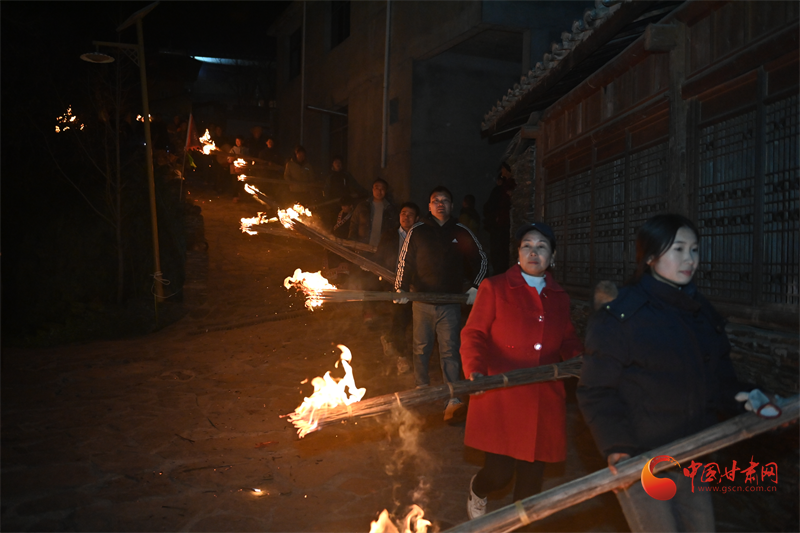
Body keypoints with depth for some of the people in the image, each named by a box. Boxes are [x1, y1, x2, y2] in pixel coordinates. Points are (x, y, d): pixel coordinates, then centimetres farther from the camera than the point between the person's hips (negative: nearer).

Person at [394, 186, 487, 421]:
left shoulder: (461, 233, 6)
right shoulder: (417, 231, 4)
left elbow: (480, 260, 17)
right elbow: (404, 262, 8)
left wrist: (475, 287, 7)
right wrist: (401, 289, -1)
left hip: (451, 302, -1)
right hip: (422, 301, 1)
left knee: (450, 349, -6)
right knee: (421, 348, 10)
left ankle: (453, 398, -9)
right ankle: (422, 388, 26)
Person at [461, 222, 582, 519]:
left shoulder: (559, 298, 14)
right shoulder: (494, 288, 2)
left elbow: (568, 342, 19)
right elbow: (474, 334, -2)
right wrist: (475, 371, -19)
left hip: (543, 402, 4)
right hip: (500, 397, -4)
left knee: (532, 476, 6)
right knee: (499, 473, -6)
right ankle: (477, 490, 31)